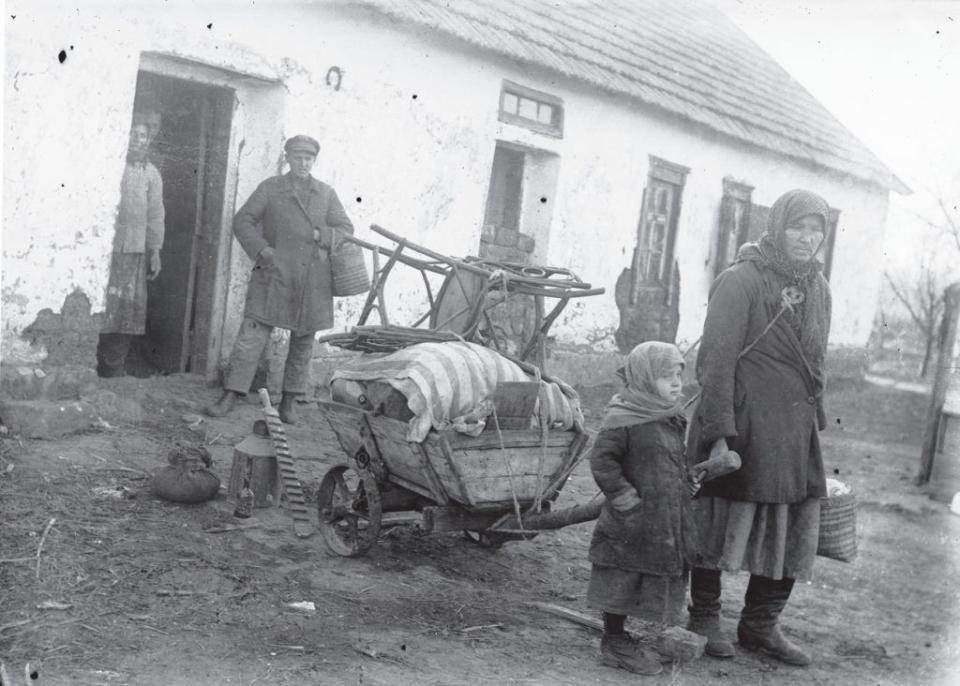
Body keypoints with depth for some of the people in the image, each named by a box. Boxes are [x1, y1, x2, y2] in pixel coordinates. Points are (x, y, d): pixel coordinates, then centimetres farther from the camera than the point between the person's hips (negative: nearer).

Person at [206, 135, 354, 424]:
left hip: (312, 280, 3)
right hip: (274, 276, -2)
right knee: (252, 334, -9)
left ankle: (288, 401, 22)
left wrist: (319, 235, -11)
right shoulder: (270, 188, 3)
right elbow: (242, 221, 0)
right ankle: (229, 397, -6)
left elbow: (346, 230, 7)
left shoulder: (326, 194, 9)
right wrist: (262, 250, -13)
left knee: (303, 341, 9)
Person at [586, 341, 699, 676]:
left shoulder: (673, 419, 11)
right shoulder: (623, 419, -17)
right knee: (621, 582, 2)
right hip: (631, 525, -9)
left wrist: (688, 484, 12)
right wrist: (623, 495, -19)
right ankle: (614, 643, 16)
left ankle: (619, 639, 27)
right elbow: (601, 460, -18)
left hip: (667, 522, 9)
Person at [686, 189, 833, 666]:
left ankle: (760, 626, 23)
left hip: (796, 430, 7)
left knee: (792, 532, 10)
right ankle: (704, 618, 20)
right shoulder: (740, 281, -10)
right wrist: (719, 432, -20)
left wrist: (814, 420, 14)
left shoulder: (818, 289, 12)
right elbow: (716, 359, -15)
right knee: (722, 520, 3)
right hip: (742, 425, -7)